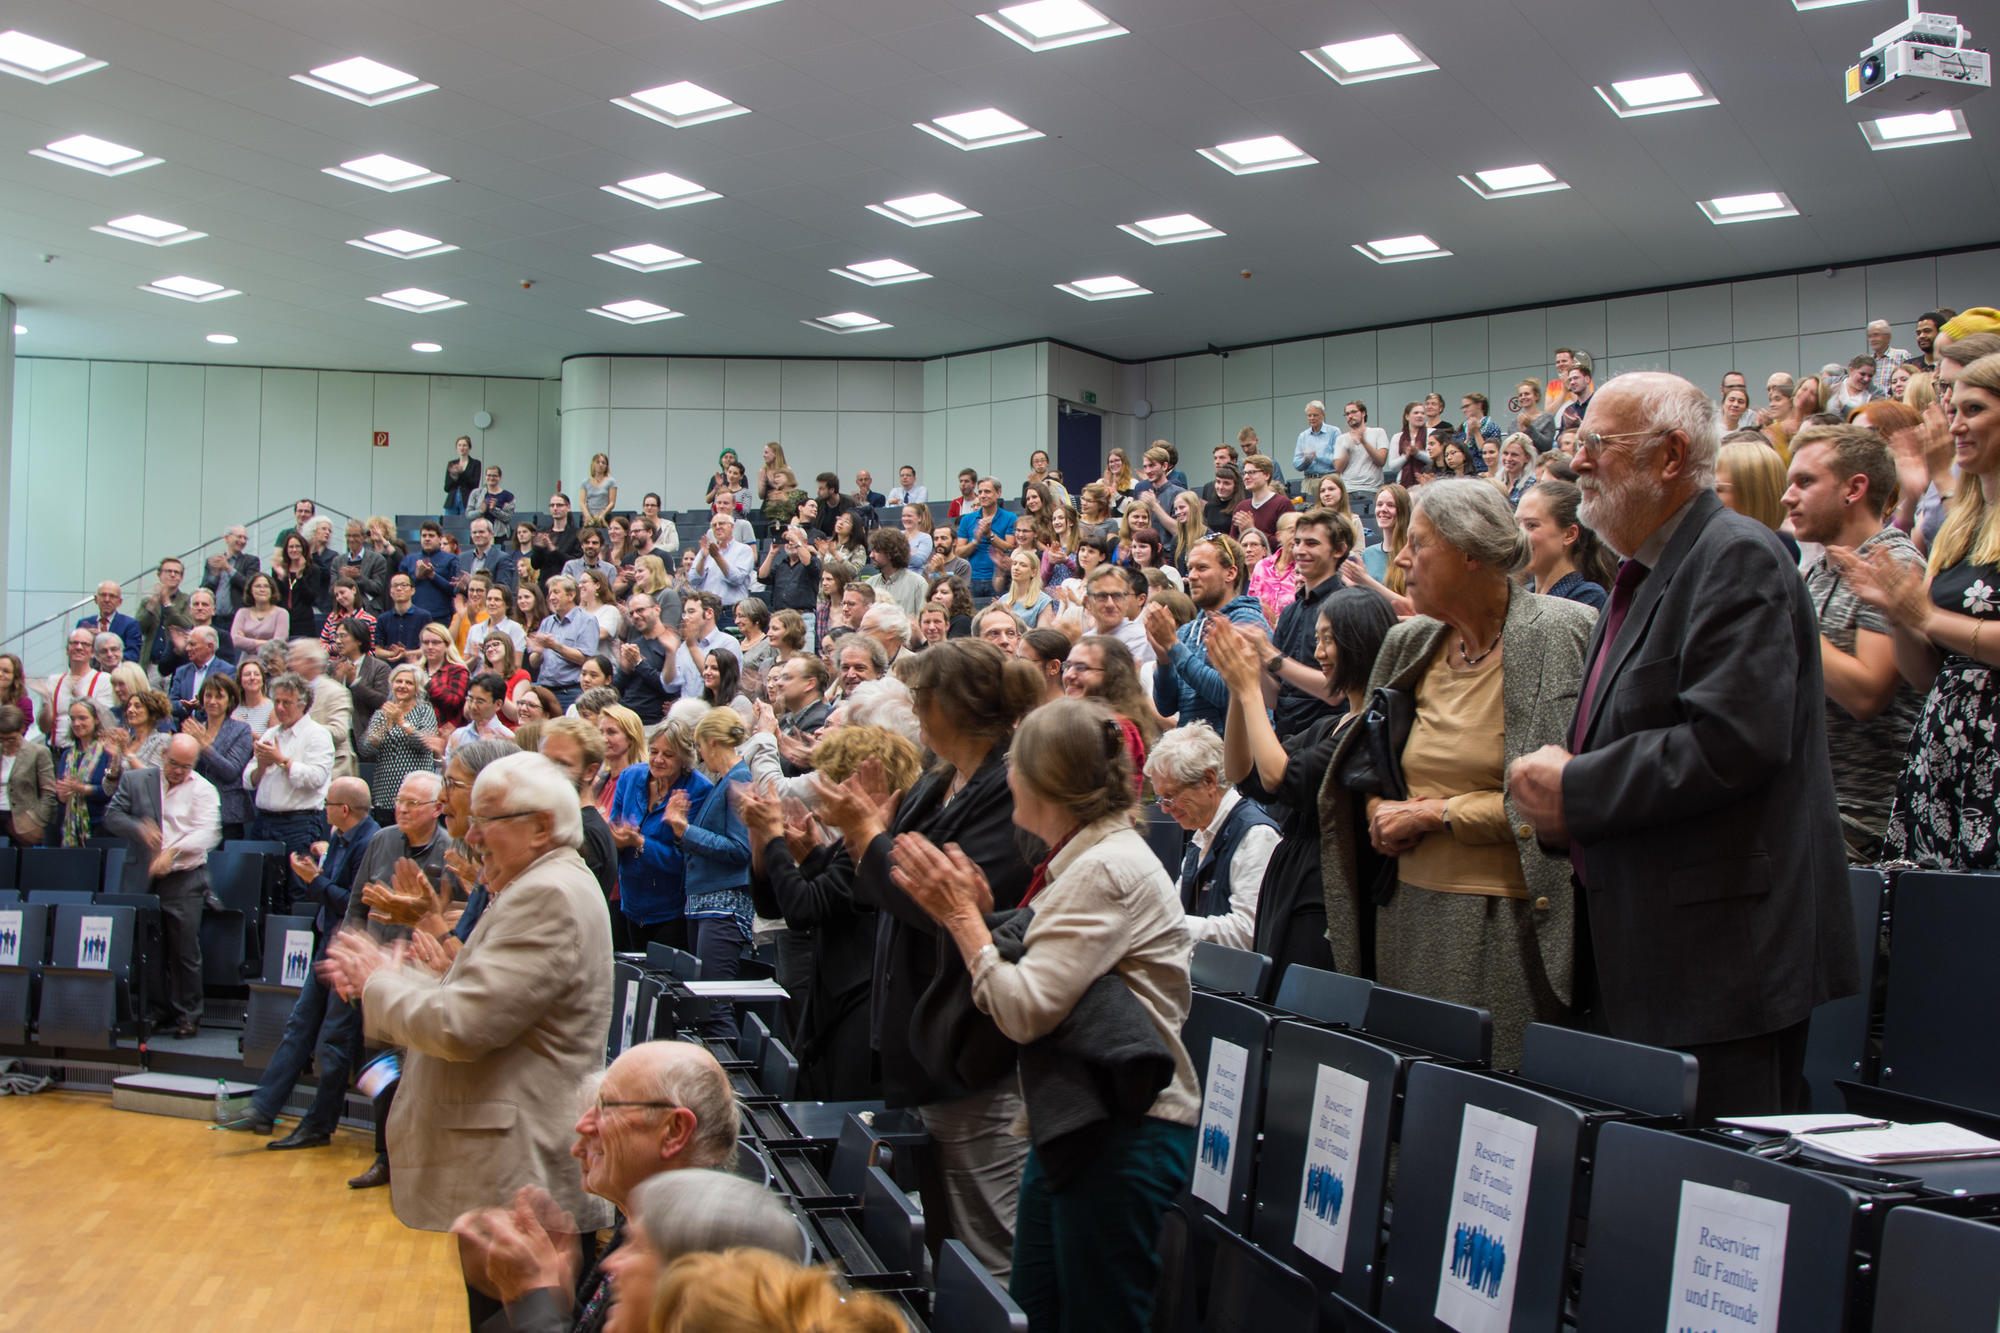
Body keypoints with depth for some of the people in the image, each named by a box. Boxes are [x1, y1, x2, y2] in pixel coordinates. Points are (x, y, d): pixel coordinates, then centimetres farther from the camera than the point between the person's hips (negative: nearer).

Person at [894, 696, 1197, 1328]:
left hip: (1121, 1134, -10)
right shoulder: (1081, 860, 13)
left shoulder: (1107, 870, -19)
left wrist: (962, 915, -13)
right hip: (1074, 1124, 10)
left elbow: (1025, 1011, -23)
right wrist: (978, 913, 3)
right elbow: (1035, 988, 14)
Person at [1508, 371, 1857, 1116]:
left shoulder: (1737, 559, -13)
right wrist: (1557, 783, 6)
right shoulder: (1644, 574, 19)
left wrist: (1574, 791, -17)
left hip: (1722, 951, -10)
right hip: (1648, 955, 10)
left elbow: (1733, 742, -25)